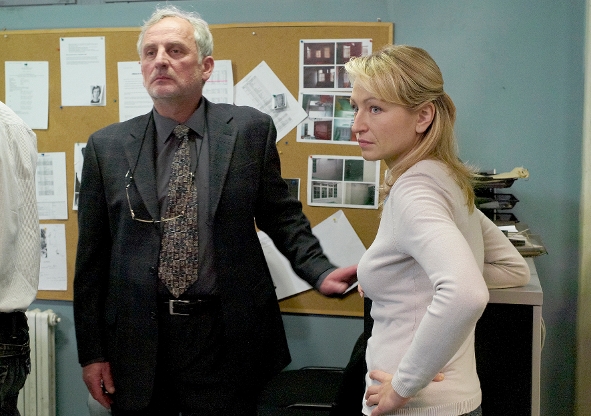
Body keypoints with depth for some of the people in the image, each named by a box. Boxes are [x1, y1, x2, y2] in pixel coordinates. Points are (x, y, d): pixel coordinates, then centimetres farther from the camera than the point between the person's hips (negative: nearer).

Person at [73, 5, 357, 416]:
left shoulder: (251, 130, -1)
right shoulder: (107, 147, 2)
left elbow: (281, 215, 6)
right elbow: (92, 257, 4)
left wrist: (320, 272, -10)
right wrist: (92, 351, 3)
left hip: (226, 338, -1)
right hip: (138, 341, 1)